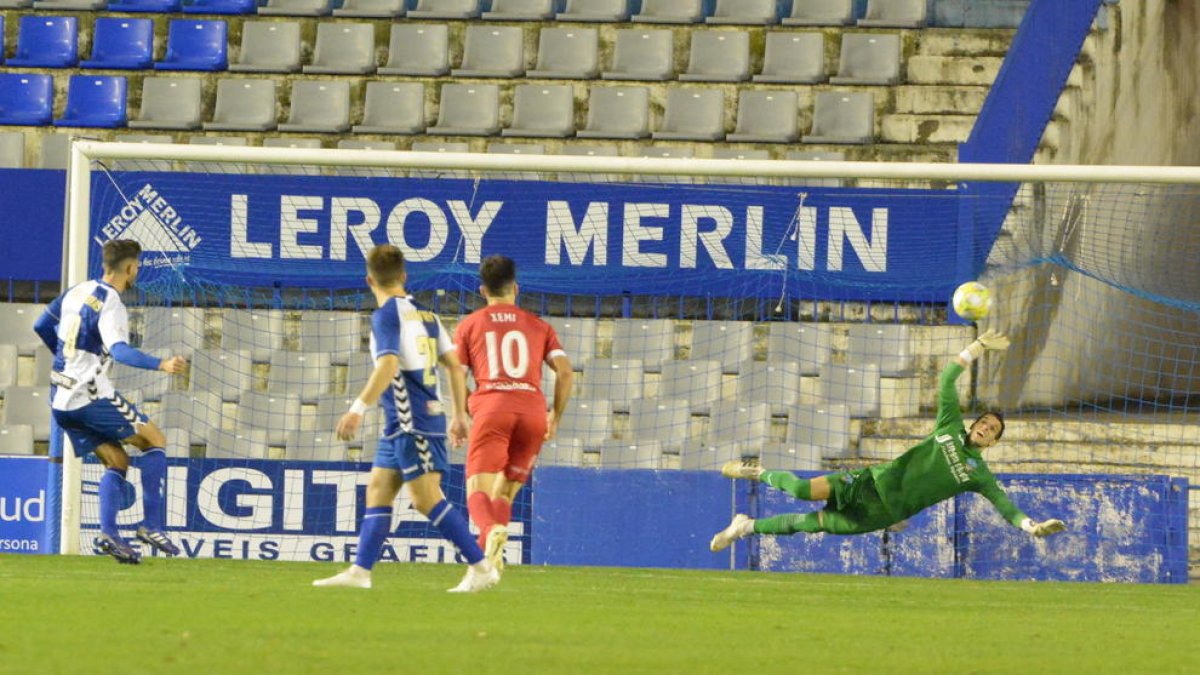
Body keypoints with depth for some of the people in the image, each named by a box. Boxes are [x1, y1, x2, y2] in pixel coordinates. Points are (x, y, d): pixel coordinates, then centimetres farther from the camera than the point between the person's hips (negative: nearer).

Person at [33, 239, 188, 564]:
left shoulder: (76, 292, 11)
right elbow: (120, 351, -30)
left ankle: (108, 533, -2)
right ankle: (151, 525, -5)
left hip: (61, 400, 8)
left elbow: (41, 326, 24)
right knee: (155, 441, 2)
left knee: (117, 461, 13)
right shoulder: (110, 304, -14)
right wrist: (160, 365, -42)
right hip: (91, 396, -8)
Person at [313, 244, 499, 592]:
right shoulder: (425, 314, 14)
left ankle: (481, 567, -12)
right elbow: (454, 365, 15)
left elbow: (388, 366, -23)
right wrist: (460, 415, 21)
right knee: (378, 491, 9)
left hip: (412, 421, -9)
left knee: (427, 499, -10)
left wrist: (358, 409, -27)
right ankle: (359, 571, 6)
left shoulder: (386, 315, -10)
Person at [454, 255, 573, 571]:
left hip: (491, 407, -2)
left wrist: (460, 417, 22)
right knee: (504, 492, 15)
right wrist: (556, 417, 18)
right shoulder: (538, 326, 20)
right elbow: (565, 371, 8)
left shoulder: (470, 325, 16)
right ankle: (490, 556, -3)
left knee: (478, 491, -10)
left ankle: (492, 529, -42)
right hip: (533, 409, 2)